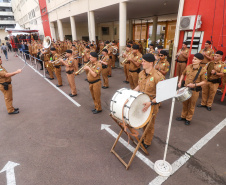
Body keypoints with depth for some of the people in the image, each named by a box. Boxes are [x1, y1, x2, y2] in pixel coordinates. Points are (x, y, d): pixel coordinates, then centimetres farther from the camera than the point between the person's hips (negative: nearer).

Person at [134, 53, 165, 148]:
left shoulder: (158, 76, -23)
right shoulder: (141, 73, 0)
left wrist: (151, 102, -31)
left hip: (152, 104, -6)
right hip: (141, 102, 6)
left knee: (149, 124, 13)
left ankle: (147, 142, 35)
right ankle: (145, 137, 47)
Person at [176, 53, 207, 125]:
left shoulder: (202, 70, -14)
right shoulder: (188, 67, -2)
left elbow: (204, 81, -10)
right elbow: (183, 74, 14)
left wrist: (195, 85, -24)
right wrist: (180, 82, 1)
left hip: (195, 90, -4)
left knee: (191, 105, 10)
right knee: (185, 104, 18)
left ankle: (188, 119, 27)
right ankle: (183, 116, 36)